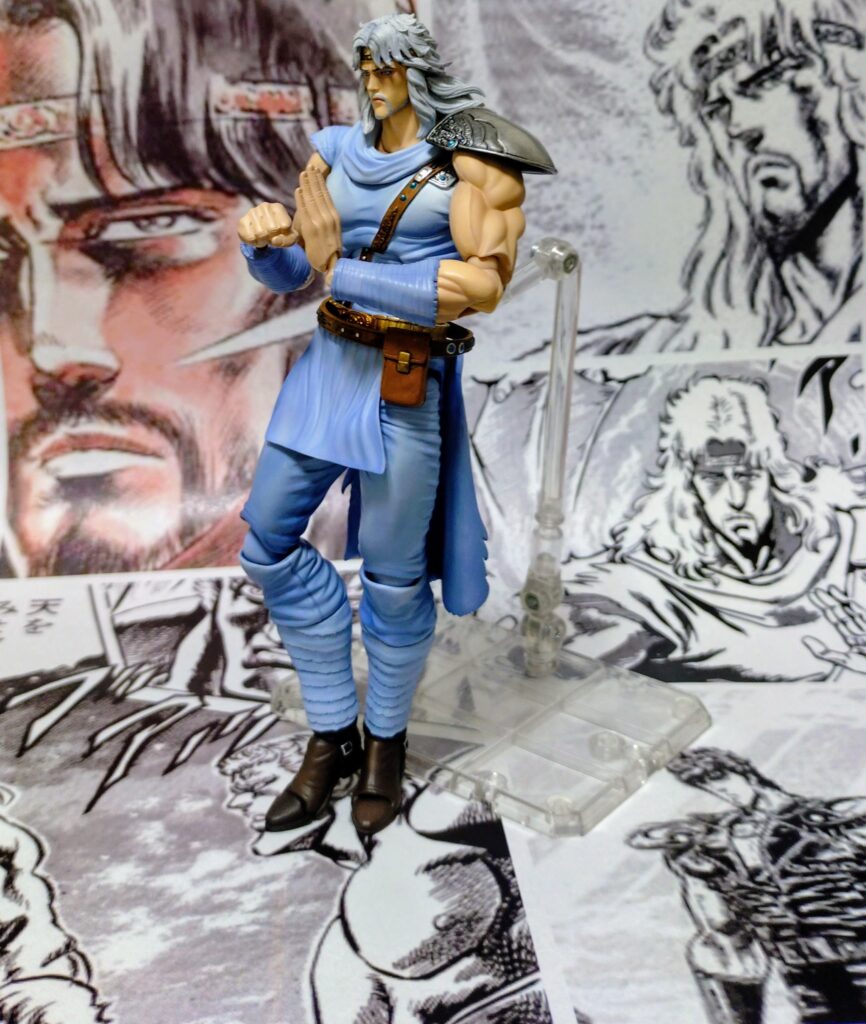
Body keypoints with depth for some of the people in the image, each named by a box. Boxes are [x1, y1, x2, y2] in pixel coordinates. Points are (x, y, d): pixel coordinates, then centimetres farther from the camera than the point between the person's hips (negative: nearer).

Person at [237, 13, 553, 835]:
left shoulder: (466, 160, -4)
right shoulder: (339, 154, 12)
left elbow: (483, 286, -16)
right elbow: (289, 272, 13)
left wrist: (343, 273, -18)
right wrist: (262, 235, -11)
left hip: (409, 378, -6)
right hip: (331, 360, 6)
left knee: (392, 574, 0)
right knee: (268, 540, 5)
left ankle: (385, 742, 26)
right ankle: (330, 738, 19)